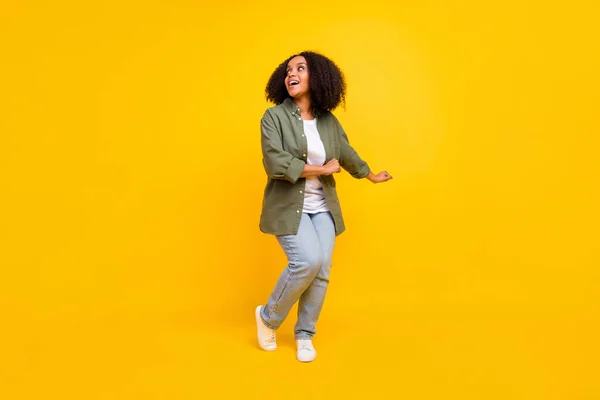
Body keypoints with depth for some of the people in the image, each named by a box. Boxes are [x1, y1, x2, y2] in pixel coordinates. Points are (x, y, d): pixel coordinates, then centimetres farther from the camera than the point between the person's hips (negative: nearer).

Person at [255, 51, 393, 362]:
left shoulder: (328, 120, 6)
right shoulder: (274, 116, -8)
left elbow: (347, 153, 22)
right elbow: (275, 163, -21)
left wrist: (372, 176, 36)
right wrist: (321, 170, -15)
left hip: (322, 208, 5)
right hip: (288, 206, -4)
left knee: (322, 269, -4)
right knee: (308, 261, -21)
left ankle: (304, 335, 18)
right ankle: (268, 317, 7)